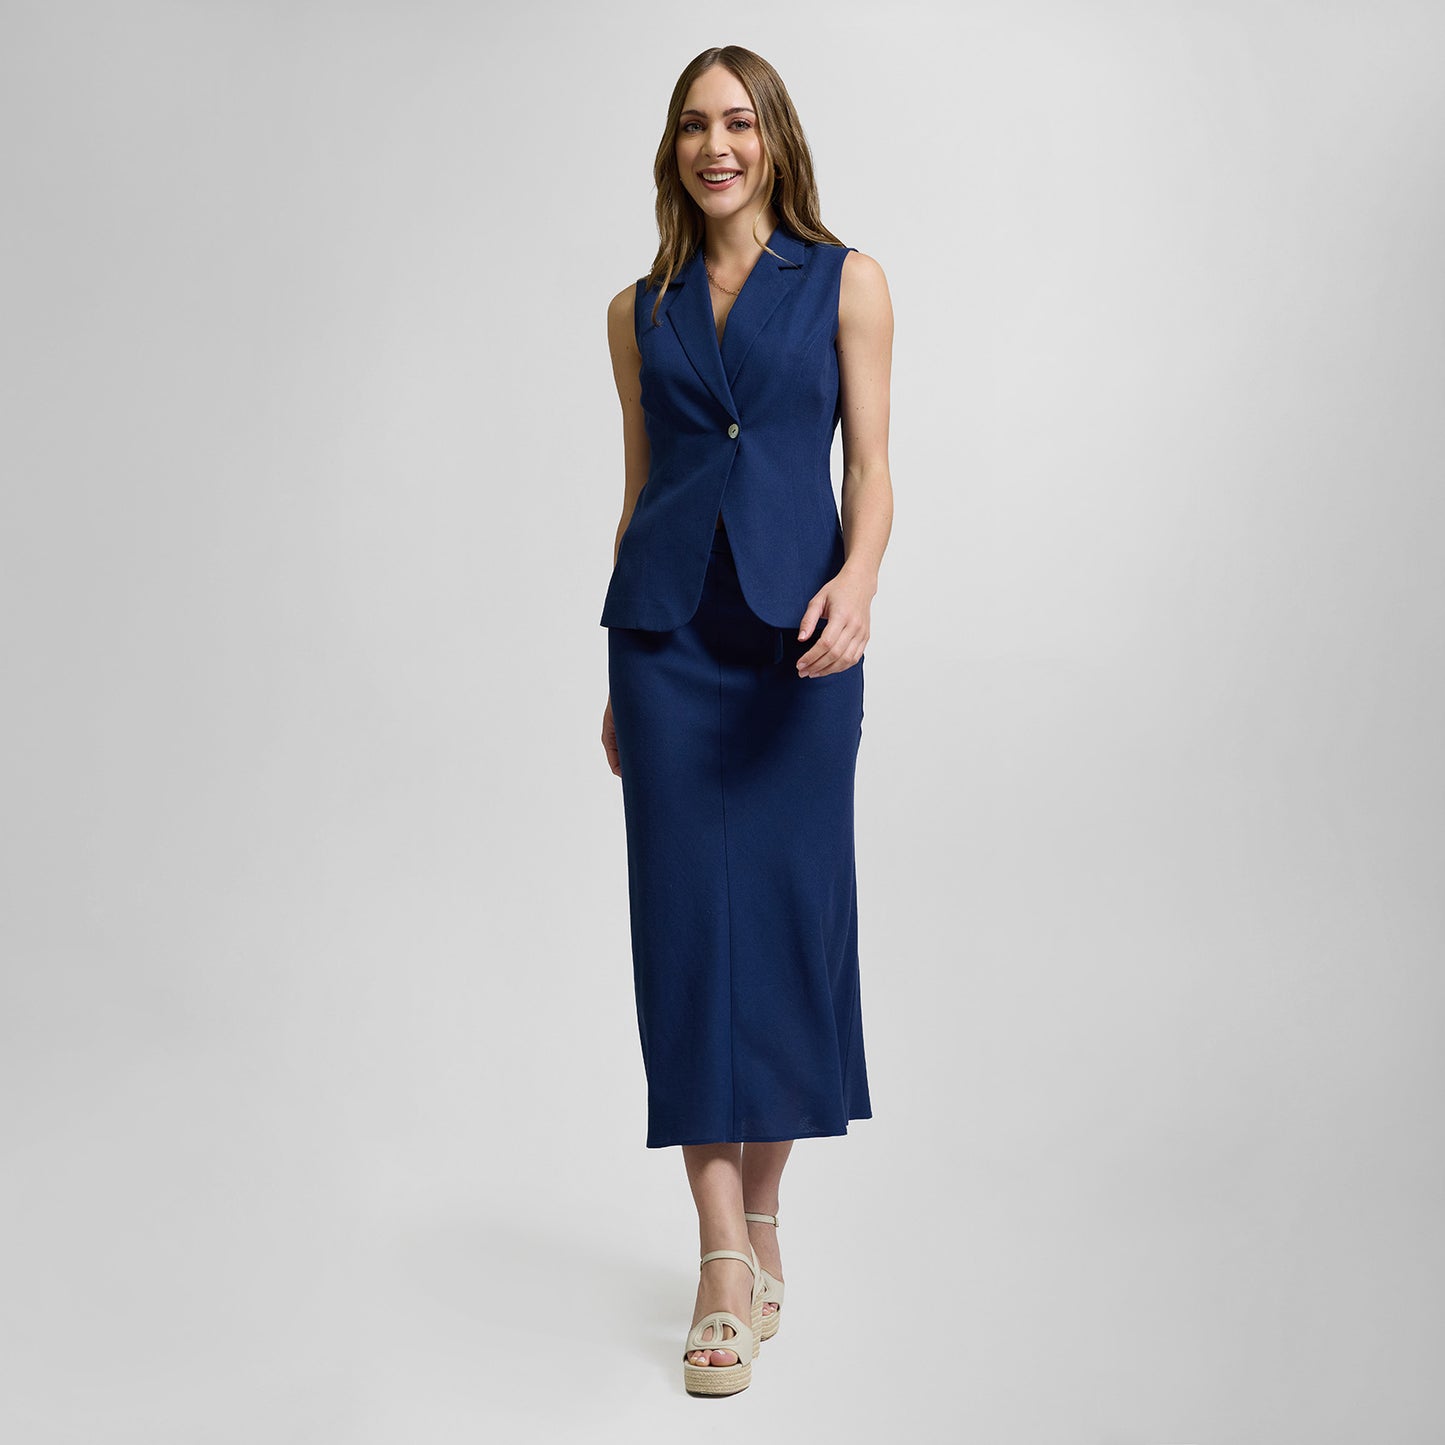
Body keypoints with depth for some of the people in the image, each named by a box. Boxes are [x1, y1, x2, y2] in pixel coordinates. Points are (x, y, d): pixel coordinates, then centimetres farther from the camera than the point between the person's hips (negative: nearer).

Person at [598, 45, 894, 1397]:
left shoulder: (845, 282, 6)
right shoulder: (639, 309, 13)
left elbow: (870, 468, 1)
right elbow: (637, 488, 15)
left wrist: (857, 580, -20)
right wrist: (616, 676, 14)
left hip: (798, 626, -1)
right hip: (667, 626, 2)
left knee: (791, 910, 2)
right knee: (689, 918, -3)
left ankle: (764, 1208, 24)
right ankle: (726, 1263, 2)